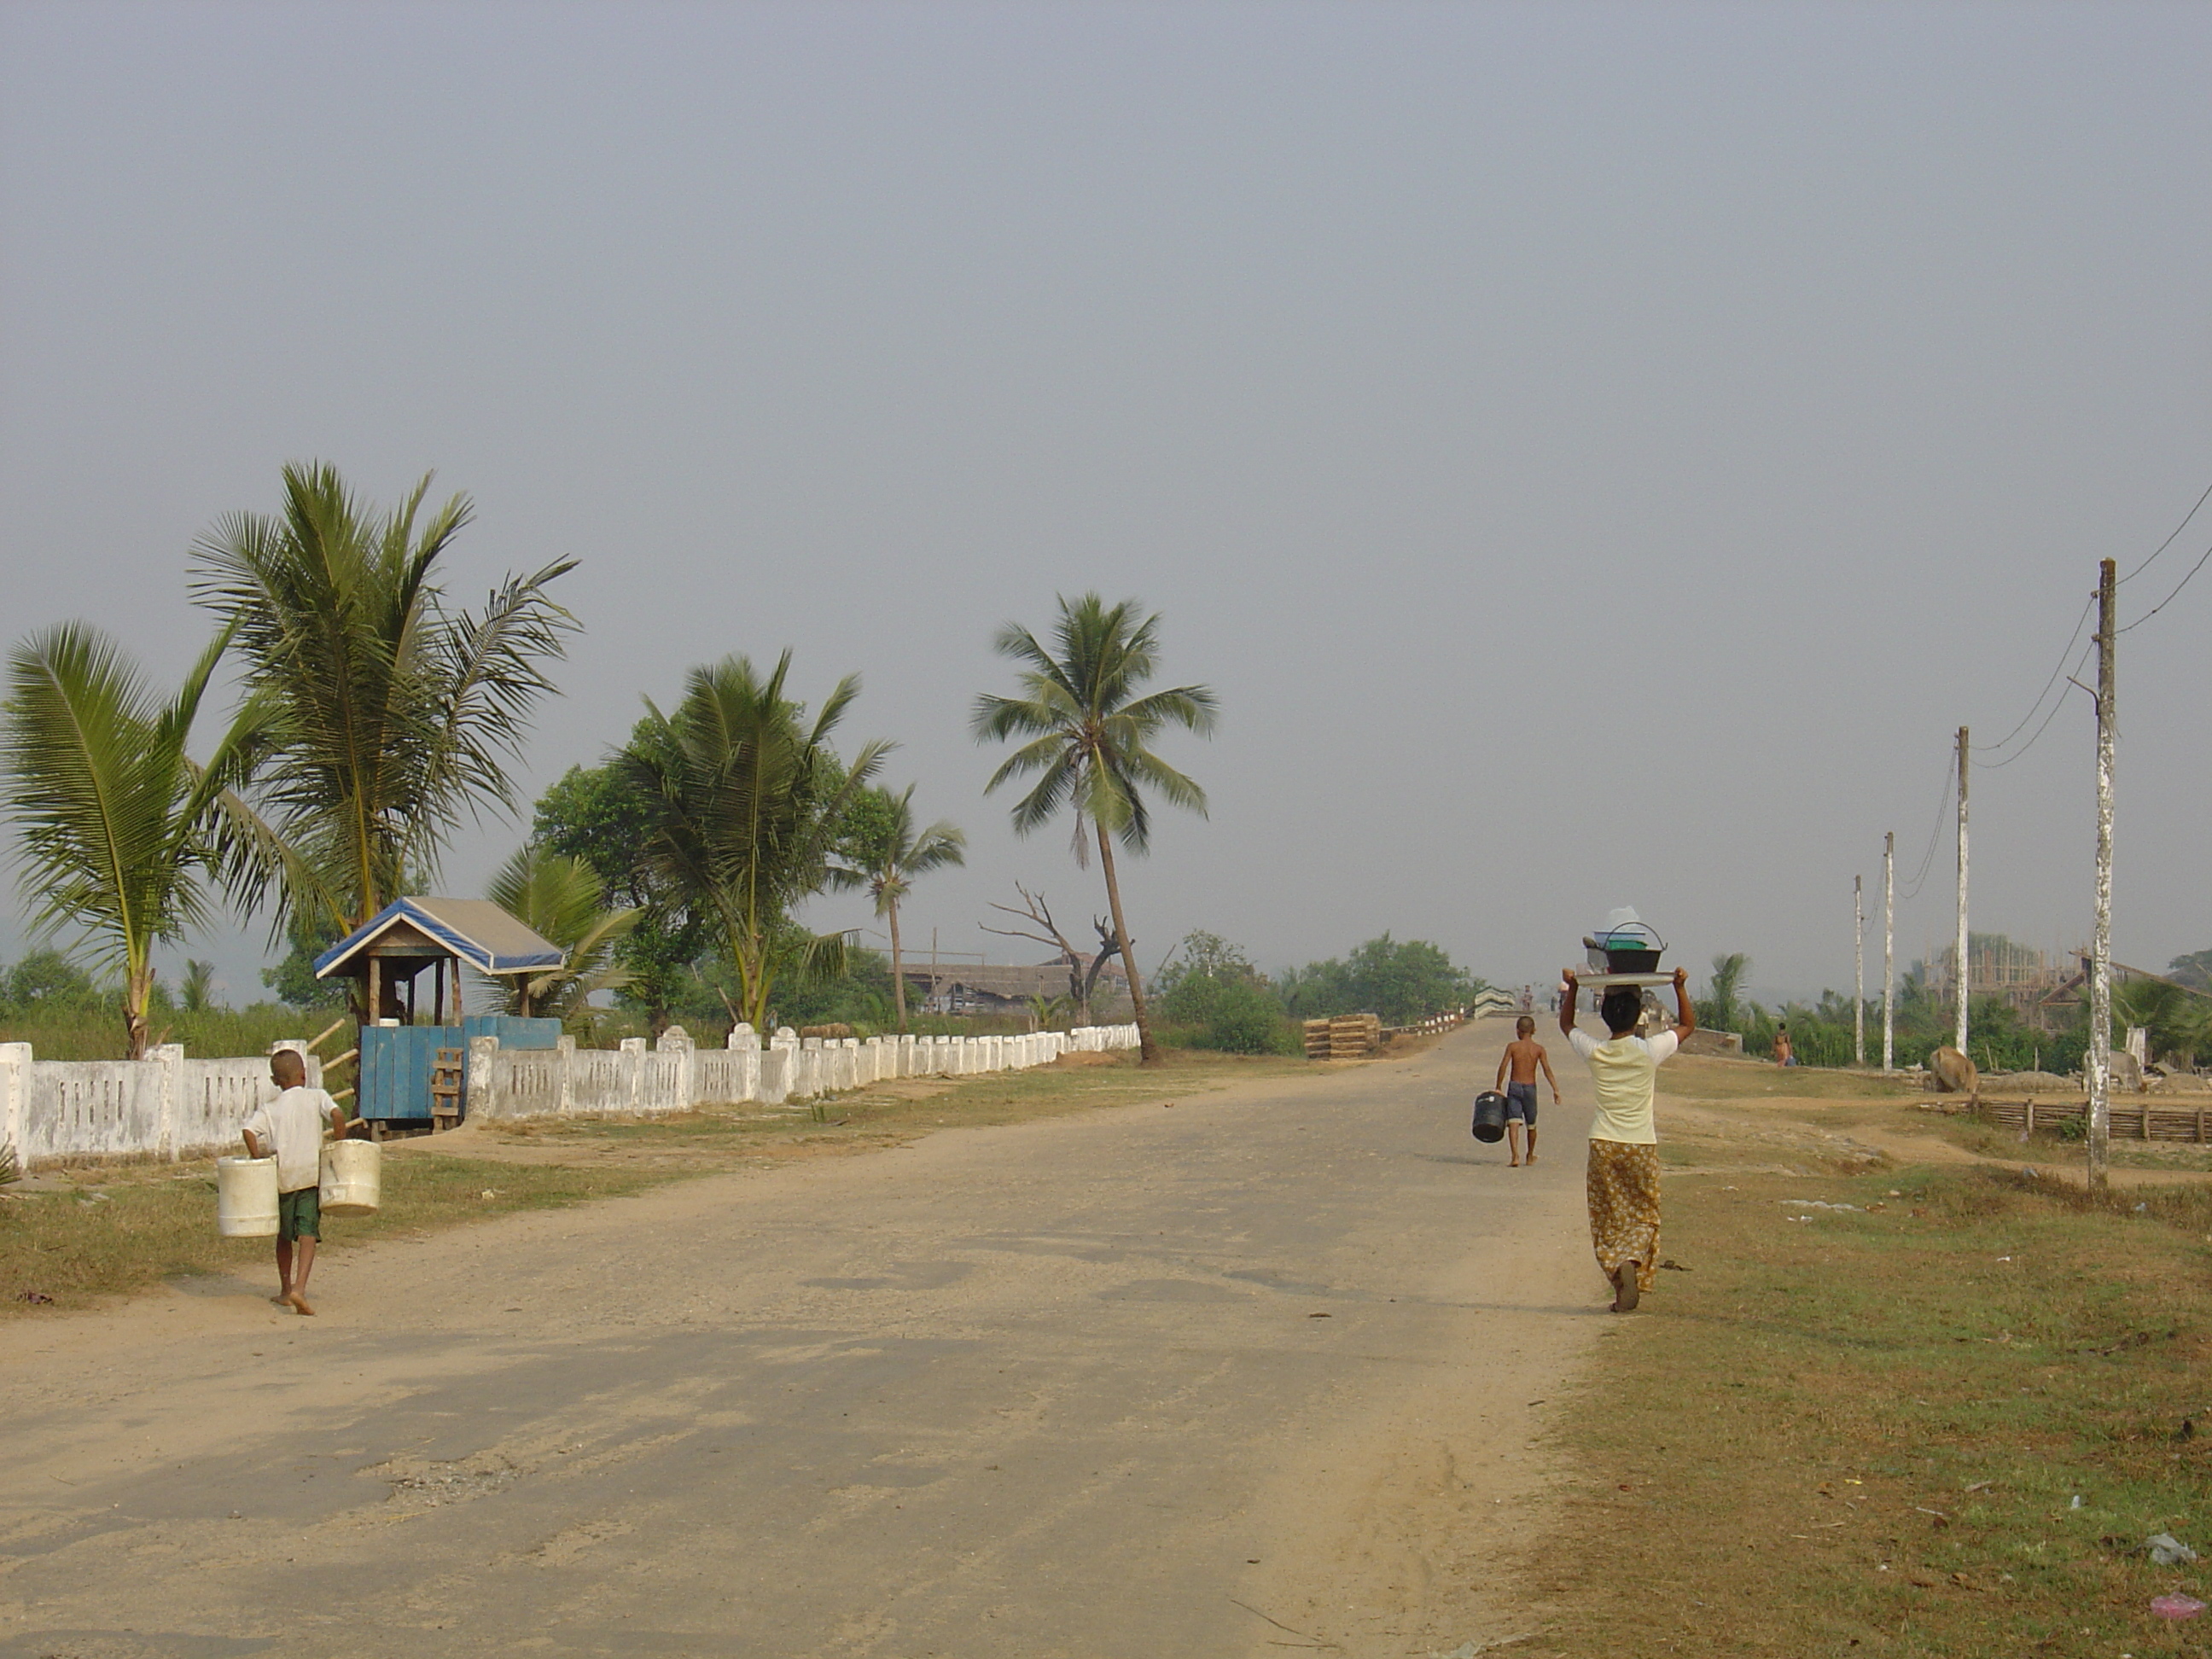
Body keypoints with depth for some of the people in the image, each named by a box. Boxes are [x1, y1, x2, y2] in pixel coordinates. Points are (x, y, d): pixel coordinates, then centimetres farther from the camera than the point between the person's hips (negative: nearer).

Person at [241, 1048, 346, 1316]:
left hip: (281, 1177, 2)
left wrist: (258, 1160, -2)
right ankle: (299, 1288, -26)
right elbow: (337, 1114, -15)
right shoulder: (316, 1097, 2)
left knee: (284, 1236, 19)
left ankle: (285, 1290, 28)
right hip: (310, 1175, -2)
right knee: (308, 1234, -7)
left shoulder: (269, 1109, 5)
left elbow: (249, 1131, -12)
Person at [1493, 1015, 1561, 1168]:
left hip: (1514, 1087, -2)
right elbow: (1547, 1069, -8)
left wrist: (1498, 1087, 0)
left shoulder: (1512, 1046, -3)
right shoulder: (1538, 1049, 1)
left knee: (1513, 1123, -10)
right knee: (1531, 1125, 19)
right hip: (1530, 1087, 2)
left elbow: (1503, 1067, -9)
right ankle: (1530, 1156, 35)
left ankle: (1516, 1156, -28)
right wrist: (1555, 1089, -10)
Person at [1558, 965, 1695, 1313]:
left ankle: (1618, 1276, -1)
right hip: (1642, 1145, -1)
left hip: (1603, 1145, 1)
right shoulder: (1651, 1051, -9)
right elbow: (1688, 1024, 9)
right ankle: (1632, 1263, -20)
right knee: (1644, 1217, 7)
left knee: (1608, 1220, 8)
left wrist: (1572, 988, 17)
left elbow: (1566, 1025, 17)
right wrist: (1680, 987, 10)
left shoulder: (1595, 1052, -4)